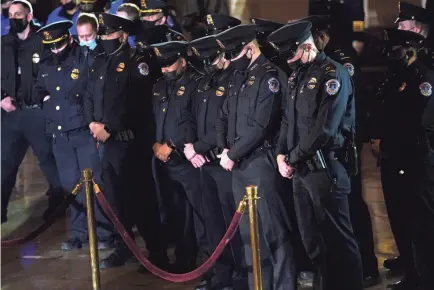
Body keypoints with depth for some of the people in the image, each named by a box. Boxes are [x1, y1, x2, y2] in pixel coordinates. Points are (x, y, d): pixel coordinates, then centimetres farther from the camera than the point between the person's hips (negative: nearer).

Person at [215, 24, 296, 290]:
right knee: (248, 229, 12)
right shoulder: (239, 77, 15)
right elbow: (224, 117, 17)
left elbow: (259, 125, -17)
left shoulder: (268, 76, -10)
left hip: (260, 162, -8)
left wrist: (233, 154, -12)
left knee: (272, 228, -5)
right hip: (238, 164, 8)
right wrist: (224, 148, 1)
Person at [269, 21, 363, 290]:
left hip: (324, 167, -8)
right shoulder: (298, 76, 15)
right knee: (311, 237, 13)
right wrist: (282, 154, 3)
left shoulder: (333, 74, -11)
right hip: (301, 168, 8)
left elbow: (324, 128, -18)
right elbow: (288, 119, 18)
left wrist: (294, 157, -11)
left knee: (337, 237, -2)